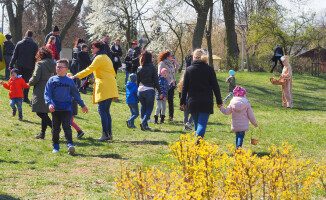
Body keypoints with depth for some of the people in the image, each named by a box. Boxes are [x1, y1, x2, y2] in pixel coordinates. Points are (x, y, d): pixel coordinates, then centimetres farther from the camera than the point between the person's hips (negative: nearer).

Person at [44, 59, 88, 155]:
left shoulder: (70, 81, 6)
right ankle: (55, 145, 20)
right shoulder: (52, 80, 5)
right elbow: (47, 94, 0)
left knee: (67, 127, -11)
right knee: (55, 128, 10)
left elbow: (76, 94, 15)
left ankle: (70, 144, -18)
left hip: (67, 108, -1)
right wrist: (49, 103, -17)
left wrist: (82, 105, 19)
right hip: (55, 108, 1)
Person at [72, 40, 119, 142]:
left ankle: (105, 134, -16)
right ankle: (109, 134, 9)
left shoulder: (99, 58, -7)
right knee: (106, 111, 10)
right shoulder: (106, 57, 22)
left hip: (104, 87, -10)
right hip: (109, 87, 10)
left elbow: (89, 69, -14)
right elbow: (113, 73, 25)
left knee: (102, 110, -11)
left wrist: (76, 76, -13)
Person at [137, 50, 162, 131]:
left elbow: (137, 81, 8)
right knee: (149, 108, 4)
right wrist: (160, 92, 2)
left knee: (143, 106, 17)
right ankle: (144, 122, -17)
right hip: (149, 90, -4)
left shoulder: (139, 69, 4)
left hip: (140, 90, 4)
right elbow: (156, 81, -4)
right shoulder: (152, 68, -6)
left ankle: (145, 124, 14)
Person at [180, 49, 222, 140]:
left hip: (192, 102, 2)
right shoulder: (209, 69, 0)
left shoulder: (189, 69, 2)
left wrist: (182, 102, 11)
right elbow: (215, 87, 2)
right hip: (206, 103, -2)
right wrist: (219, 101, 10)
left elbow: (184, 88, 4)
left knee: (197, 124, 16)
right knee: (202, 124, -8)